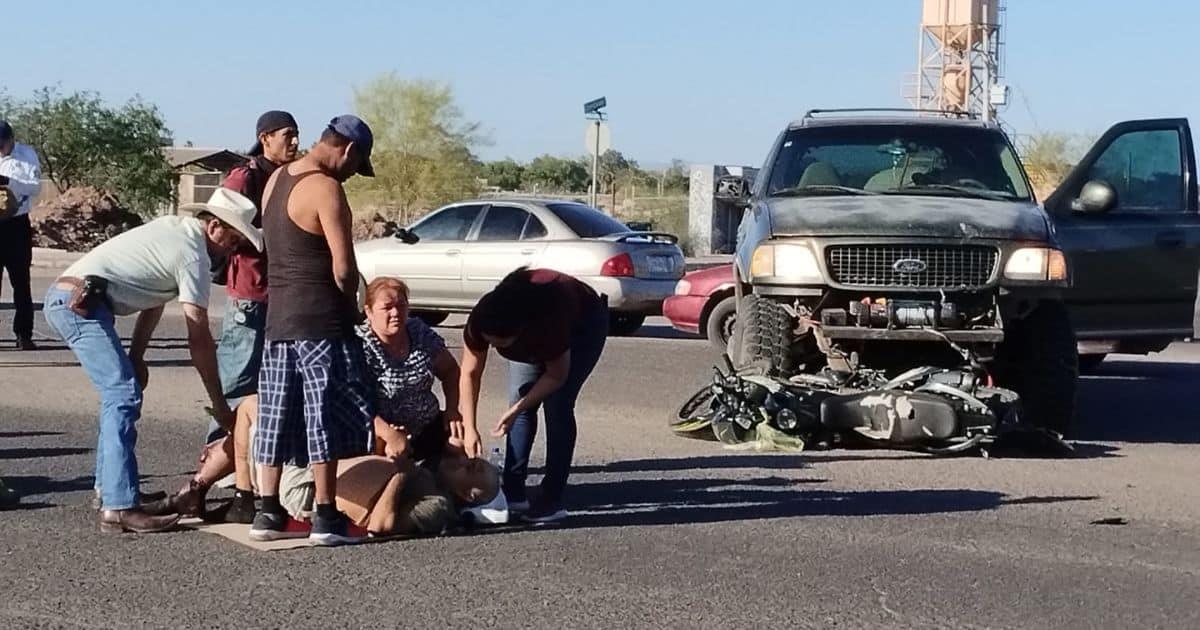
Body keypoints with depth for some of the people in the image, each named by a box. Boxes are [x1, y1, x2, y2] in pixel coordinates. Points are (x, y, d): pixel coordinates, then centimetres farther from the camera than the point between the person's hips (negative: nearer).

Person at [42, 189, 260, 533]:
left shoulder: (175, 228, 18)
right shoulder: (192, 254, -9)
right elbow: (198, 338, -9)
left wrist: (136, 356, 21)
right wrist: (219, 405, -4)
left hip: (61, 299, 11)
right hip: (81, 301, -11)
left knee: (120, 391, 18)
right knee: (124, 394, -14)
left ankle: (108, 489, 24)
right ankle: (119, 508, -20)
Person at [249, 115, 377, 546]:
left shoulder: (276, 179, 13)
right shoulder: (325, 189, -14)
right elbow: (343, 268, -18)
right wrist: (351, 302, 0)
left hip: (277, 316, 8)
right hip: (320, 320, -8)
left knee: (276, 415, 11)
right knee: (326, 417, -3)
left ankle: (267, 512, 13)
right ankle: (326, 517, -2)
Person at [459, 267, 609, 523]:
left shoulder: (549, 321, -44)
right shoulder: (480, 322, -32)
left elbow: (557, 375, -28)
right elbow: (470, 374, -22)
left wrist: (517, 410, -32)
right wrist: (469, 429, -27)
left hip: (583, 325, -5)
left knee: (557, 405, -16)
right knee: (519, 400, -5)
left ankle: (551, 500, -15)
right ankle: (513, 492, 2)